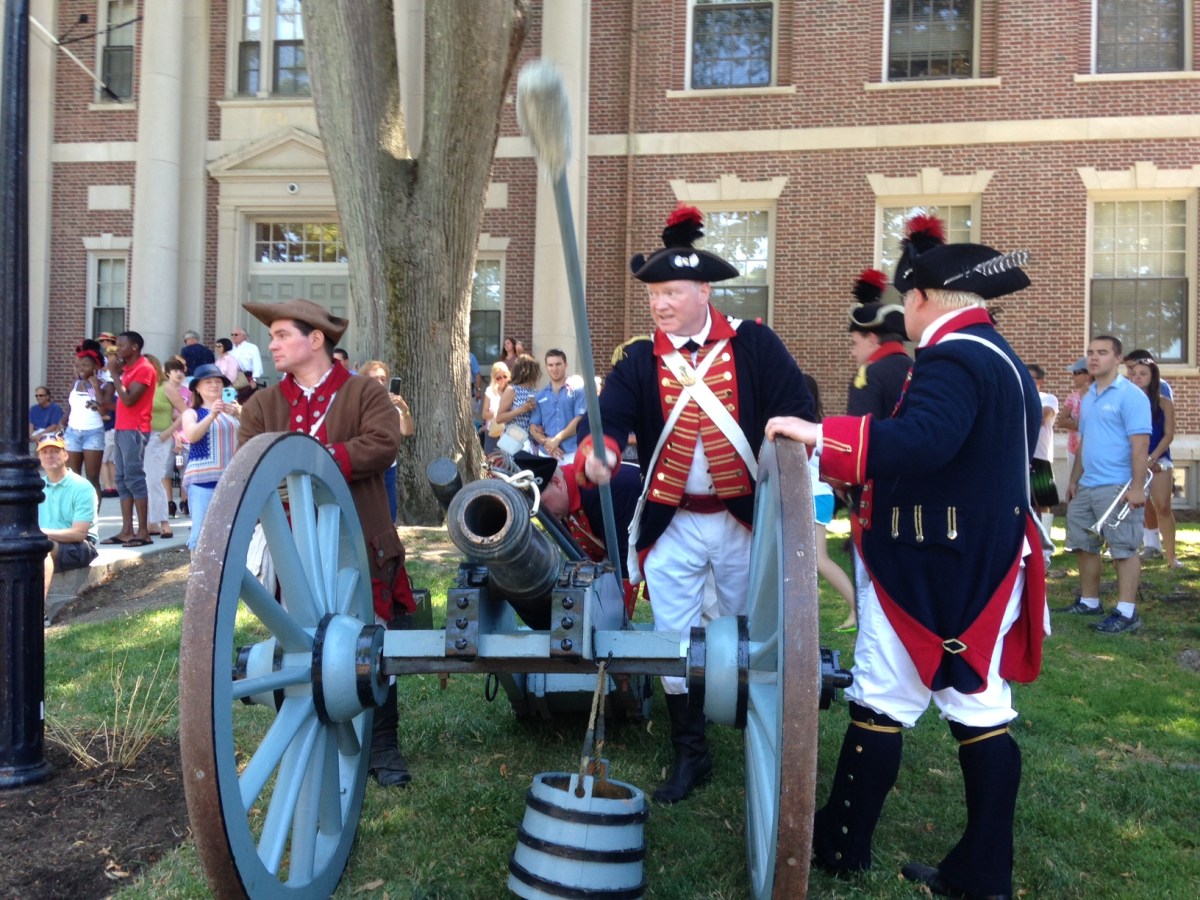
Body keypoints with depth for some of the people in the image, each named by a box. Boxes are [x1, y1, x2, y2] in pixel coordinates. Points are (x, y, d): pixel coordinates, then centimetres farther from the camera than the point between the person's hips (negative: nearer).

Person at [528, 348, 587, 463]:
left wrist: (557, 438, -12)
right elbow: (533, 427, 10)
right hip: (546, 453, 3)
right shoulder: (540, 396, 15)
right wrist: (546, 442, -9)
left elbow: (580, 420, -5)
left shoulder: (577, 391, 5)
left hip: (571, 452, -3)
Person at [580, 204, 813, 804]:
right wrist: (598, 454, -40)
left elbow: (795, 411, -8)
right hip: (671, 526, 1)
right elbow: (610, 418, -18)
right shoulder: (638, 359, -3)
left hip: (744, 521, -1)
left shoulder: (753, 343, -5)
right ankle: (689, 753, 26)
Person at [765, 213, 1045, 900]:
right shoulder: (1004, 359, 14)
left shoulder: (951, 359, -18)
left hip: (928, 572, -9)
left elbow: (921, 439, -36)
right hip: (984, 567, 9)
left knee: (881, 704, 4)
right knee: (982, 710, 11)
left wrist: (819, 434, -34)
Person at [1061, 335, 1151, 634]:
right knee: (1083, 546, 14)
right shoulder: (1088, 397, 14)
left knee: (1124, 549, -3)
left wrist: (1137, 486, -21)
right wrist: (1074, 480, 19)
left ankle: (1127, 613, 2)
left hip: (1117, 487, -9)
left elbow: (1140, 444, -16)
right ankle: (1089, 602, 26)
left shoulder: (1130, 395, -10)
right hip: (1086, 487, 9)